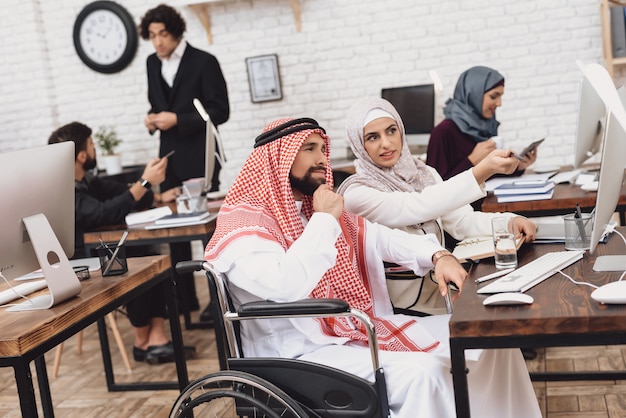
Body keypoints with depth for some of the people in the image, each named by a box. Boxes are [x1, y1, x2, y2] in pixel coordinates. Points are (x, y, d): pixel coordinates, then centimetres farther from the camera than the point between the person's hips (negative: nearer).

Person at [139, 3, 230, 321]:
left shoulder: (204, 62, -10)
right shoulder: (152, 63, 9)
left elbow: (220, 111, -12)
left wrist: (178, 120, -20)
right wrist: (152, 118, -3)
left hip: (199, 157, -6)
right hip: (169, 157, 6)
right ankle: (184, 297, 21)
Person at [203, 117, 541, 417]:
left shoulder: (319, 209, 13)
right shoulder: (243, 223, -12)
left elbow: (380, 238, 12)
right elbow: (285, 287, -30)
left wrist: (438, 257, -7)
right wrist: (324, 219, -19)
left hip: (363, 330, 8)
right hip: (303, 354, -8)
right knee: (423, 372, -30)